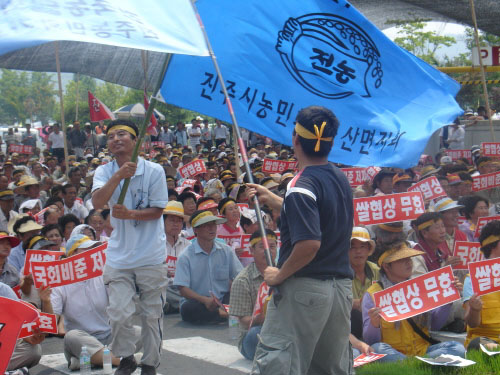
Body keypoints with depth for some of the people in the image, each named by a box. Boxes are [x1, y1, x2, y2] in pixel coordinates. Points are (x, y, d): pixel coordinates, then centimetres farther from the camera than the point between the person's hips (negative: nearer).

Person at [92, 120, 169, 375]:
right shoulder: (104, 172, 1)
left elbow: (158, 210, -5)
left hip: (151, 256, -2)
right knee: (119, 314, 0)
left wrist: (131, 215, -21)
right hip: (119, 256, 2)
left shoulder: (154, 171, -6)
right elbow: (97, 203, -17)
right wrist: (119, 176, -28)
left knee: (152, 315, 8)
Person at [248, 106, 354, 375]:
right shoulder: (341, 179, 9)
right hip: (342, 287, 9)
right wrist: (271, 199, 30)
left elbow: (309, 243, -28)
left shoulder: (302, 185, -17)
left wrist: (280, 275, -14)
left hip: (304, 288, -9)